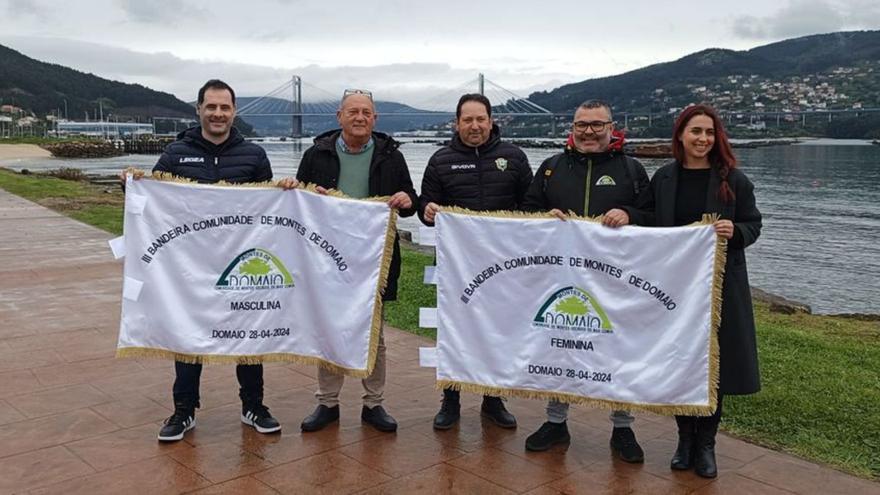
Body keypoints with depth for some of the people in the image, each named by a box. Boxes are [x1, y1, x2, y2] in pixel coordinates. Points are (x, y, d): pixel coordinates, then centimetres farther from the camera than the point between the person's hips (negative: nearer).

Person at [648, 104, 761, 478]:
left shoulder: (733, 179, -1)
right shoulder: (662, 179, 4)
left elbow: (753, 225, 2)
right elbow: (651, 227, 9)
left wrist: (735, 231, -19)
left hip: (720, 286, -1)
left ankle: (705, 444, 18)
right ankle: (685, 438, 22)